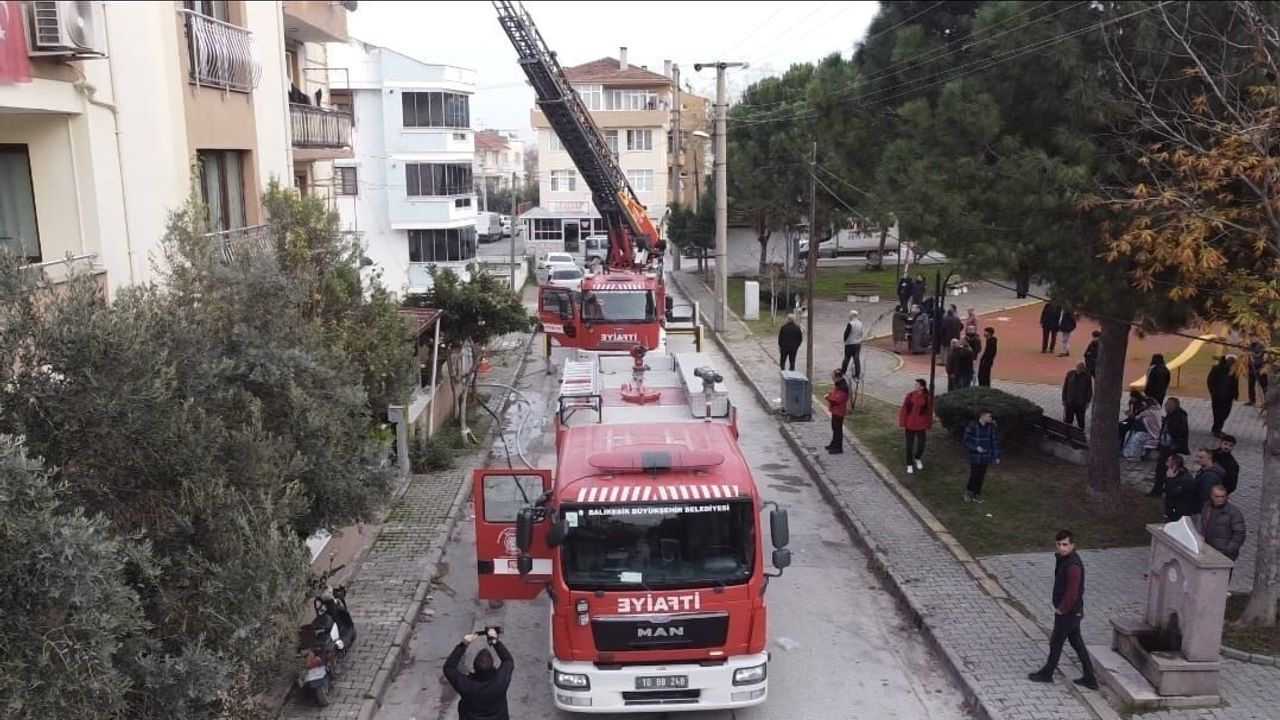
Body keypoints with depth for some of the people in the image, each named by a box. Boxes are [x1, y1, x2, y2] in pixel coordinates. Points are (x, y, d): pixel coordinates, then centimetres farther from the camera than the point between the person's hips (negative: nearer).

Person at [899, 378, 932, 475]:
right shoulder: (910, 395, -8)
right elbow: (904, 409, -3)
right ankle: (909, 465, 21)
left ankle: (917, 458, 38)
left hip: (921, 425, 0)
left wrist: (929, 425, 3)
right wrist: (902, 423, -3)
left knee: (921, 444, 6)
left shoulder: (926, 398, -8)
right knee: (909, 445, 6)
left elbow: (929, 411, 0)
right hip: (910, 424, 0)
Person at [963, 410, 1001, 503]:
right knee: (974, 476, -2)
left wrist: (996, 456, 4)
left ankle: (976, 495, 23)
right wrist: (976, 448, -22)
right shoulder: (972, 426, -13)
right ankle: (969, 491, 22)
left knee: (981, 477, 9)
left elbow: (995, 441, 6)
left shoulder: (991, 427, 0)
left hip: (985, 457, 4)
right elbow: (966, 441, -9)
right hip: (975, 457, -4)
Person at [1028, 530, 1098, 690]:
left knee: (1056, 642, 9)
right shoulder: (1062, 558, 1)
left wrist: (1061, 609, -15)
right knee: (1076, 641, 17)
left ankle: (1047, 673, 28)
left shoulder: (1073, 566, -29)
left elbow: (1072, 593, -27)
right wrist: (1057, 604, 11)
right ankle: (1090, 678, 25)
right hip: (1073, 610, 9)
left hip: (1068, 612, -9)